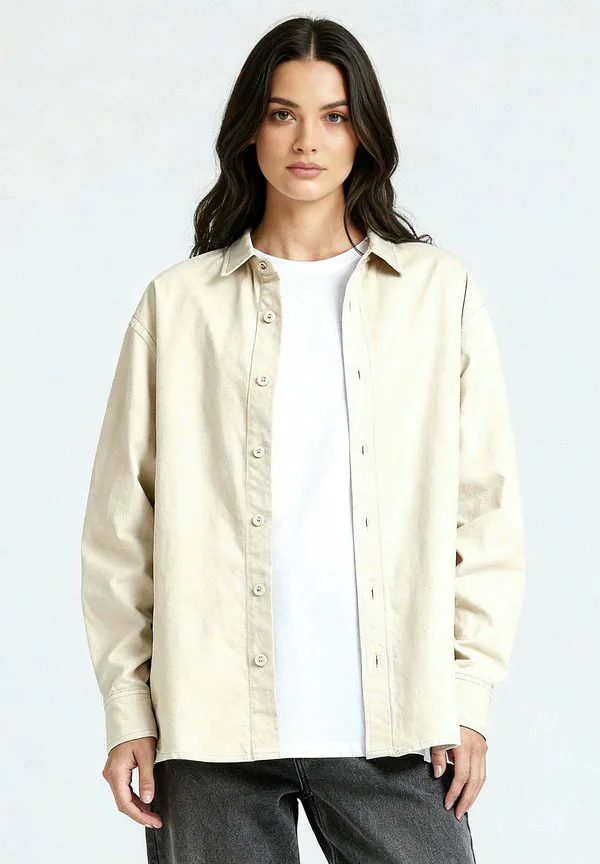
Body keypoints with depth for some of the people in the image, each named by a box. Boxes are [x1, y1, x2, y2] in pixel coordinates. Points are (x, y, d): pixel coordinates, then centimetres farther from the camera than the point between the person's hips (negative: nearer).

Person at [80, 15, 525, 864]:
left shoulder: (440, 291, 8)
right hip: (213, 733, 0)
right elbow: (121, 522, 6)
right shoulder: (179, 302, 7)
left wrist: (470, 695, 2)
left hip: (392, 727, 0)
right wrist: (127, 708, 1)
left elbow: (484, 505, 7)